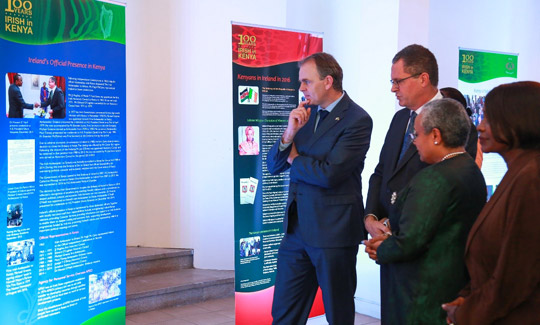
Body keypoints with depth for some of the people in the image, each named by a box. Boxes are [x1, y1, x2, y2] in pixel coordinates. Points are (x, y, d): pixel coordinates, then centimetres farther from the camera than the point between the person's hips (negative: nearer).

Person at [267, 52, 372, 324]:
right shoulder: (305, 113, 9)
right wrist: (290, 133, -11)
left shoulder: (357, 120, -12)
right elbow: (273, 166, 7)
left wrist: (294, 158, -4)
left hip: (333, 231, -6)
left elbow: (329, 174, -22)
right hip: (297, 228, 6)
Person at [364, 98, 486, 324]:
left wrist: (381, 252, -4)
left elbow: (409, 243, -24)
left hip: (424, 298, -9)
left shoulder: (434, 178, -22)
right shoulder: (472, 172, 9)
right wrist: (390, 240, 5)